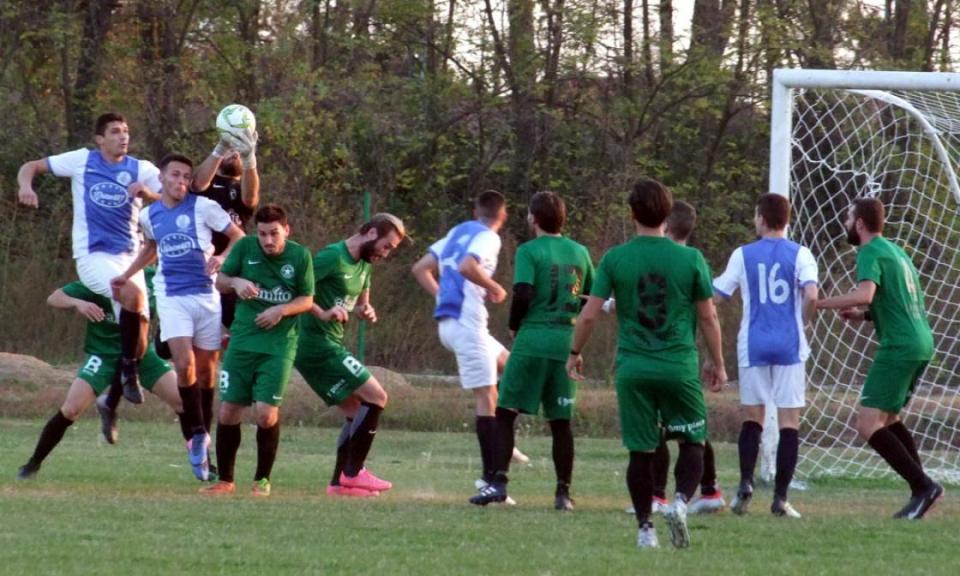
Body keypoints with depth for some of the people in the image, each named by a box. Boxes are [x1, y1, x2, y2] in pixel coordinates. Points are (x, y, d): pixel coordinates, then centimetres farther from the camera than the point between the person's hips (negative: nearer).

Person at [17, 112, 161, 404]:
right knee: (133, 294, -33)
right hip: (93, 257, -4)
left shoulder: (142, 170, 6)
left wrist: (149, 193, -20)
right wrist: (26, 185, -15)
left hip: (128, 257, 4)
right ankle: (128, 370, -18)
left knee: (138, 340, -3)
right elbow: (31, 167, 8)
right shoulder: (82, 161, 3)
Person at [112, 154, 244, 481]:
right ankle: (198, 435, -9)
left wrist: (222, 258, -19)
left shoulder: (202, 207, -2)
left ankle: (202, 439, 16)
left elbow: (239, 237, -1)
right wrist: (126, 275, 24)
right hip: (172, 297, 1)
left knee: (206, 369, 4)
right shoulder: (149, 216, 10)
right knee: (185, 365, -18)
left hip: (206, 294, -1)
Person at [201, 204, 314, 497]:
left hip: (279, 345, -2)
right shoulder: (245, 247, -1)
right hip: (242, 340, 2)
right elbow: (220, 281, 8)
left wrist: (281, 310, -14)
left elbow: (307, 300, 4)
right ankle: (225, 480, 17)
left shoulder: (300, 256, -2)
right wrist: (236, 282, -14)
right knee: (228, 412, 0)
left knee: (266, 412, -12)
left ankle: (262, 480, 7)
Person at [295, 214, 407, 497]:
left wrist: (365, 311, 4)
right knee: (376, 397, -11)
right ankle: (353, 473, -9)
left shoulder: (364, 265, 15)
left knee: (356, 412, 11)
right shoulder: (333, 258, -16)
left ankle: (340, 481, 12)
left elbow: (360, 302, 27)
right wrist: (323, 314, -30)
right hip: (317, 344, -10)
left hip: (329, 346, 10)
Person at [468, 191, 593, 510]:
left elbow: (523, 293, -16)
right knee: (561, 421, 9)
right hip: (567, 343, 4)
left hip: (532, 340, -4)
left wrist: (514, 325, 0)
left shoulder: (529, 251, -5)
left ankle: (499, 481, -11)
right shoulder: (579, 252, 9)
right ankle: (563, 492, 7)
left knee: (505, 412, 1)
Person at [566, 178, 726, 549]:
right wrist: (717, 364, 15)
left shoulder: (615, 259, -2)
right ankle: (681, 501, -13)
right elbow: (708, 317, 3)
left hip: (633, 368, 1)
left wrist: (575, 353, 16)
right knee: (692, 443, 11)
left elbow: (589, 314, 0)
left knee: (641, 451, 8)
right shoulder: (690, 259, -3)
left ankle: (645, 528, 8)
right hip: (679, 366, -1)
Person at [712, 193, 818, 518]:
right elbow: (811, 296, -14)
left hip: (754, 345, 1)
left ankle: (746, 483, -6)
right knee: (789, 421, 2)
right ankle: (780, 497, -4)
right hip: (789, 346, -1)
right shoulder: (800, 254, -1)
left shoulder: (743, 255, 3)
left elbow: (717, 295, 6)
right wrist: (803, 323, 4)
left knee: (752, 418, 14)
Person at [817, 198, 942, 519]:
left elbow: (865, 294, -28)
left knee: (868, 425, -10)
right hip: (922, 343, 10)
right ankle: (922, 492, 15)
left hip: (899, 347, -10)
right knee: (888, 419, 20)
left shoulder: (871, 253, -9)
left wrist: (817, 303, -22)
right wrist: (864, 316, 20)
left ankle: (923, 486, -16)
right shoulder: (895, 252, 21)